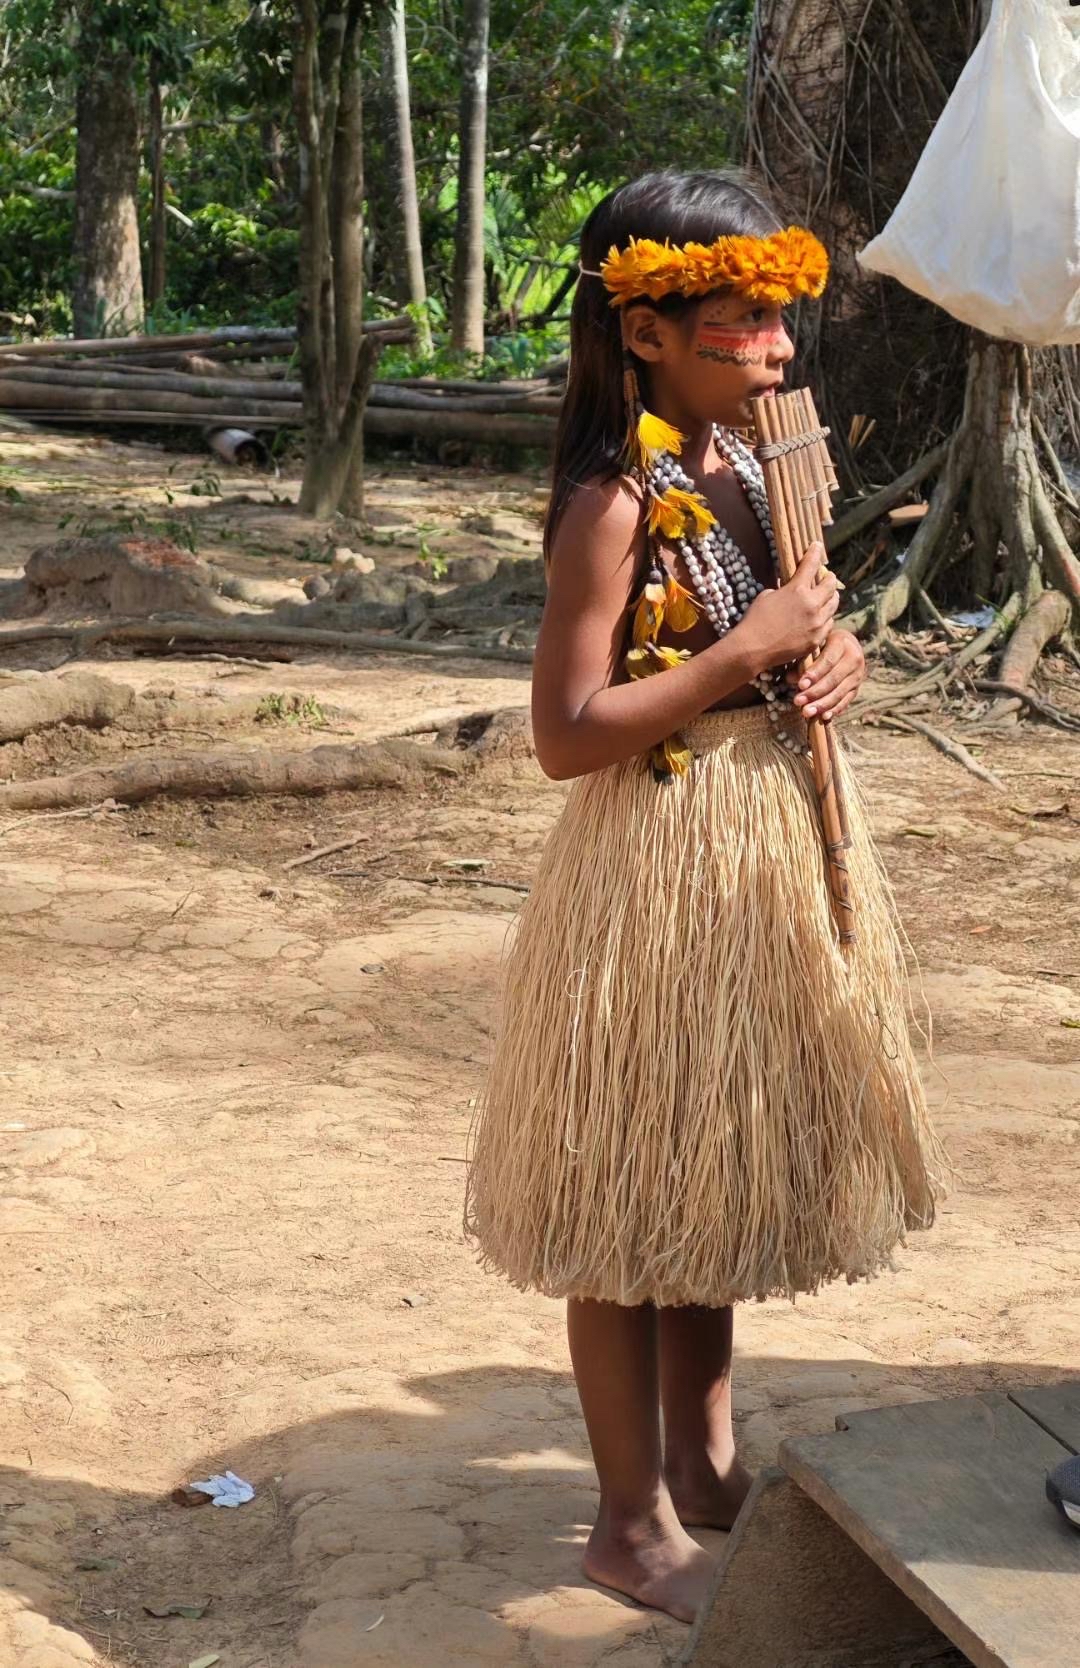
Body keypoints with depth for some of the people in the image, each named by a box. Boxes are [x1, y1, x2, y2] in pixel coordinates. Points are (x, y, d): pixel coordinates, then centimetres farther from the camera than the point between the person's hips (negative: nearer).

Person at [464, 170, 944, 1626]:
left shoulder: (758, 462, 7)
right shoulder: (617, 501, -17)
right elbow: (568, 734, -20)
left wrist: (833, 656, -5)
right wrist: (748, 651, -23)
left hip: (774, 856, 8)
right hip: (659, 869, -8)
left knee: (720, 1172, 20)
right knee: (634, 1199, 4)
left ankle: (704, 1464, 36)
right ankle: (635, 1520, 18)